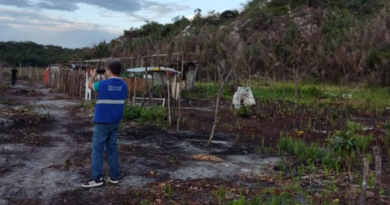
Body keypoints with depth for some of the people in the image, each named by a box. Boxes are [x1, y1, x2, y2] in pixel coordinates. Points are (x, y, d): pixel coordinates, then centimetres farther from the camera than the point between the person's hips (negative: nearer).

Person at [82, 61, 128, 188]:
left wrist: (93, 75, 27)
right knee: (112, 148, 12)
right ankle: (114, 176, 16)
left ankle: (96, 178, 2)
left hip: (102, 122, -6)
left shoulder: (103, 84, -13)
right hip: (115, 122, 6)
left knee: (97, 149, 1)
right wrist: (107, 79, 24)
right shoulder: (123, 85, 1)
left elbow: (90, 85, 9)